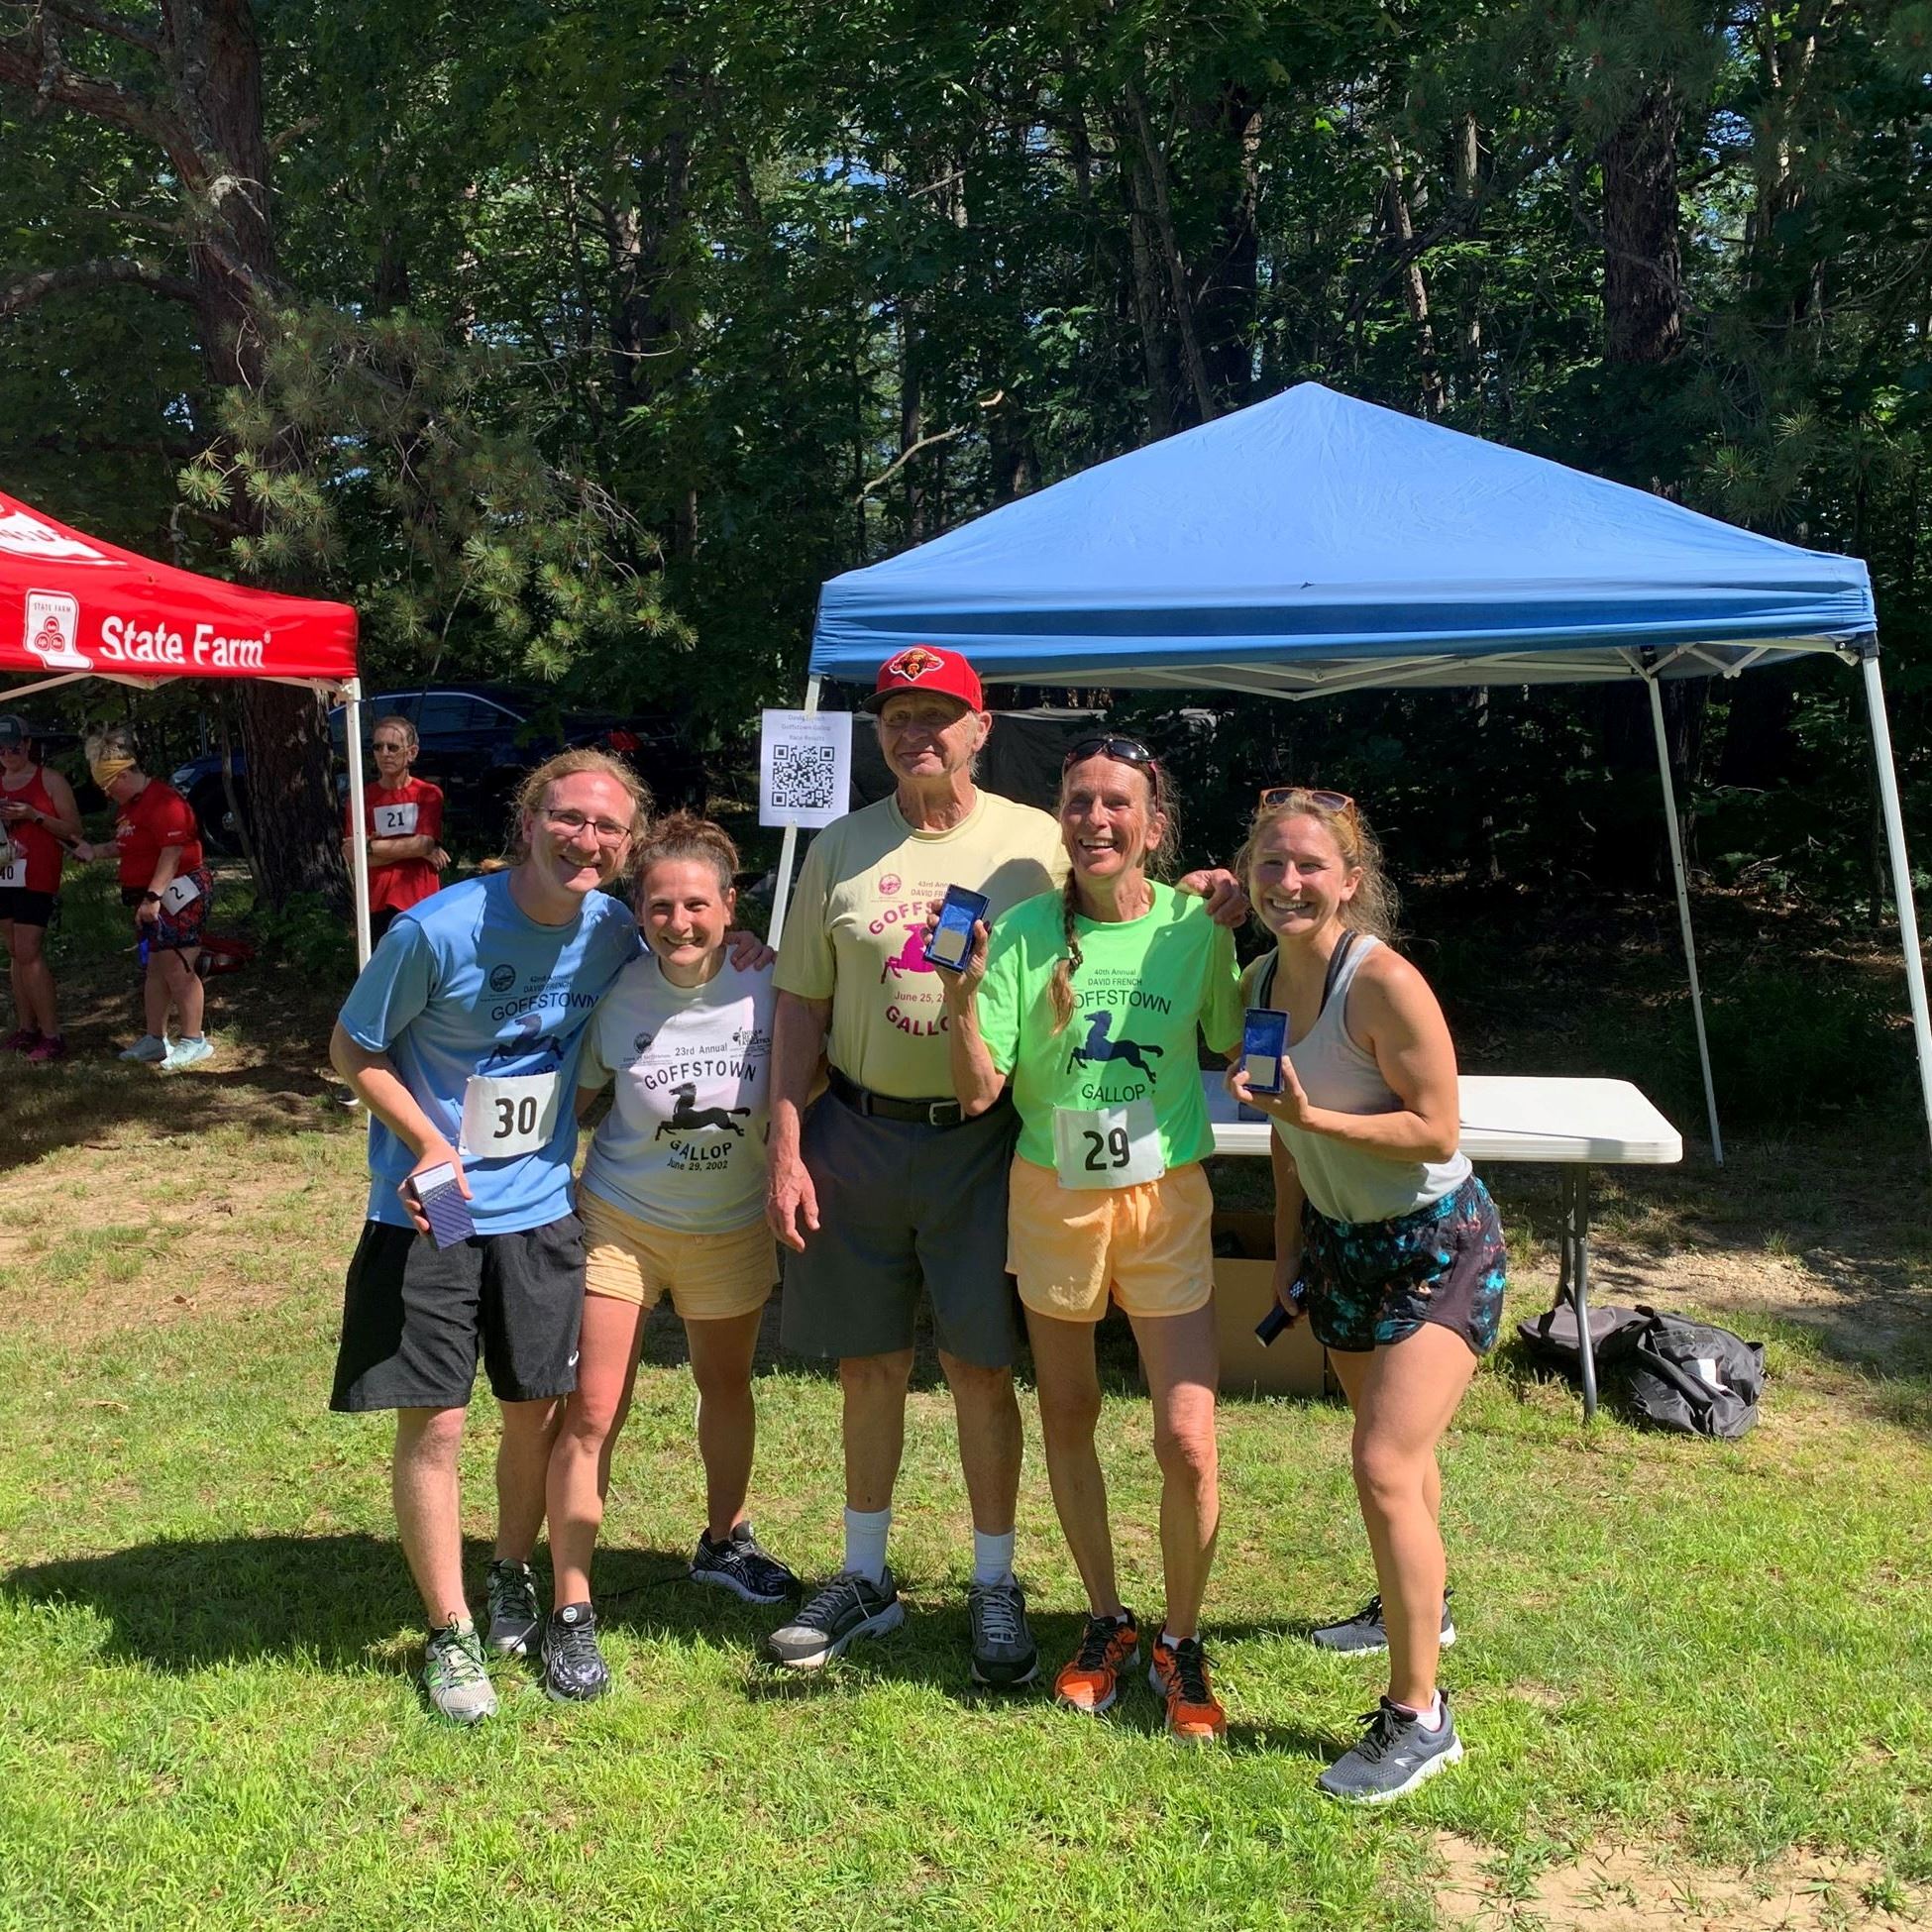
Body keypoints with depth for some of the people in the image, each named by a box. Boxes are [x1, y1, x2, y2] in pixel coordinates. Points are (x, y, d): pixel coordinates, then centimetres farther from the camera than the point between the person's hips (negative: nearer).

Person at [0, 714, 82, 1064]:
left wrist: (33, 815, -17)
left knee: (29, 953, -12)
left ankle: (52, 1035, -9)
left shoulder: (50, 780, -2)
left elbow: (74, 830, -5)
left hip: (36, 877, -6)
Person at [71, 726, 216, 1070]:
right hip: (150, 898, 10)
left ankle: (194, 1041, -5)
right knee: (155, 968, 14)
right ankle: (155, 1039, 22)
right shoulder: (128, 805, 15)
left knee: (176, 967, -10)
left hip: (177, 894, -10)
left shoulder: (162, 801, -18)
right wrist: (95, 851, 15)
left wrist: (153, 896, -29)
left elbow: (173, 851, -25)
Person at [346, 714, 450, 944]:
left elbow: (424, 844, -11)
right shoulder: (362, 798, 5)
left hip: (423, 902, -1)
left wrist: (370, 846, -7)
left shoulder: (429, 794, 1)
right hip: (379, 905, 1)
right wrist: (415, 849, -9)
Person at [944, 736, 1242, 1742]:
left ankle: (1181, 1643, 21)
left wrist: (1260, 948, -8)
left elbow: (1240, 1047, 5)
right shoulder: (1026, 932, -9)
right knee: (1067, 1419, 14)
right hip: (1053, 1198, 1)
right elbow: (978, 1092, -10)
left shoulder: (1195, 928, -7)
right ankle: (1105, 1620, 36)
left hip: (1166, 1199, -1)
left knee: (1188, 1442, -4)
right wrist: (961, 997, -27)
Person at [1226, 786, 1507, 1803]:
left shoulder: (1383, 981, -25)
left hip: (1437, 1246, -8)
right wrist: (1288, 1246, 11)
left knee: (1386, 1465, -15)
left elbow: (1436, 1131, -23)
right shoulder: (1263, 979, -2)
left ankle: (1419, 1716, -1)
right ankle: (1412, 1604, 50)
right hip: (1341, 1240, 8)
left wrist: (1315, 1119, -33)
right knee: (1391, 1443, 24)